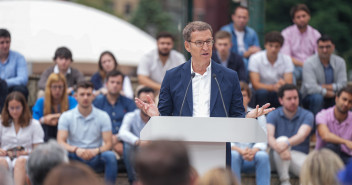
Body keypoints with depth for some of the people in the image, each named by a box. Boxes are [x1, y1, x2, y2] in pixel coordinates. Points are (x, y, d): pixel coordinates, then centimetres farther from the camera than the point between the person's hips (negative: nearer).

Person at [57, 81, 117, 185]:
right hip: (75, 158, 0)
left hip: (95, 159, 1)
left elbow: (108, 143, -4)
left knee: (110, 156, -32)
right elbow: (60, 142, -9)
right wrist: (76, 150, -29)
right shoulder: (66, 117, 1)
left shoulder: (103, 116, 2)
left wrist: (96, 151, -27)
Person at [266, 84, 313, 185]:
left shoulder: (307, 115, -1)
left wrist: (286, 144, -43)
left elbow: (302, 136, -20)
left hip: (300, 155, -1)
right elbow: (269, 137, -17)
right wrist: (278, 147, -41)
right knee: (282, 139, -35)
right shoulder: (273, 115, 1)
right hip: (278, 160, 1)